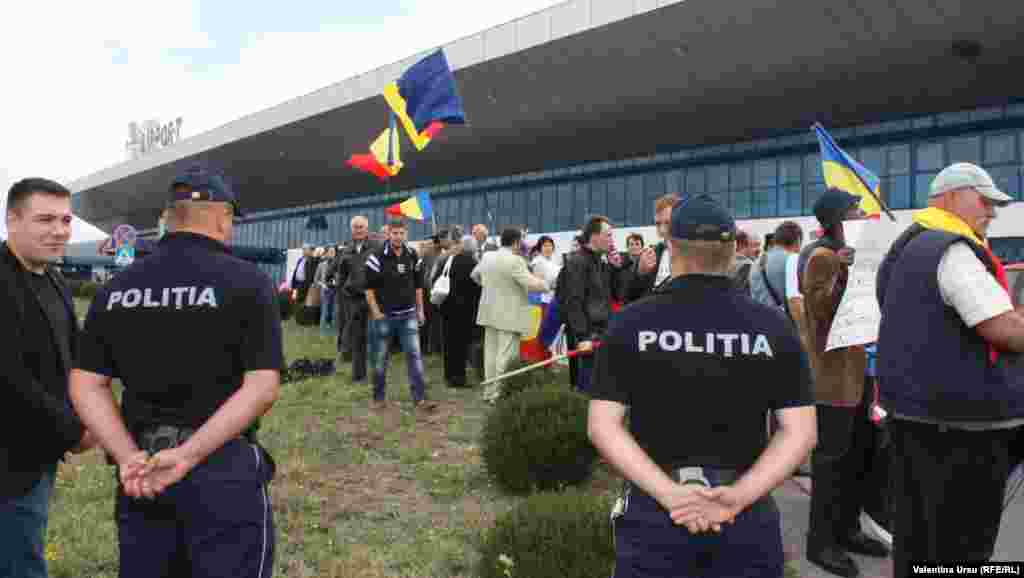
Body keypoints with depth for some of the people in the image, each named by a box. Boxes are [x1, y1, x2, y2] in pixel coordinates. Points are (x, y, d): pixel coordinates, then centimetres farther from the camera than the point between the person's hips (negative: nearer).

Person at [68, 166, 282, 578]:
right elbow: (262, 387, -18)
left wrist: (129, 457, -9)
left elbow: (85, 385, 0)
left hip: (141, 470, 5)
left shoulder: (116, 288, 5)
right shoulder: (247, 281, -9)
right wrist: (189, 455, -18)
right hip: (223, 467, -4)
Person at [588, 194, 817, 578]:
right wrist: (739, 497, -11)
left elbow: (602, 426, -11)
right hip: (746, 514, 1)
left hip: (654, 508, 0)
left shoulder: (631, 323, -6)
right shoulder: (773, 326, -3)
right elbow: (800, 431, -7)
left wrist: (669, 494, -13)